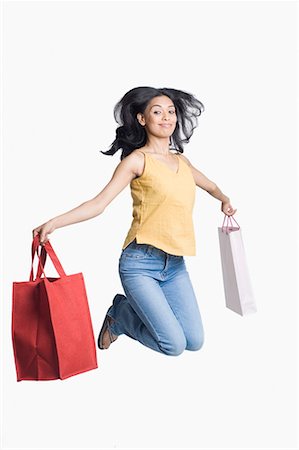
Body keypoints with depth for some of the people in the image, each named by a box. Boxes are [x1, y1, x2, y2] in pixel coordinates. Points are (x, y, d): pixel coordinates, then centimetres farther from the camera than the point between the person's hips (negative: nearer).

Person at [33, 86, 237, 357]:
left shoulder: (181, 160, 13)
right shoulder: (138, 159, -5)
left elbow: (210, 186, 32)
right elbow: (99, 204, -11)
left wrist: (224, 200, 11)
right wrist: (54, 222, -22)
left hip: (176, 265, 6)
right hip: (140, 264, -6)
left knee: (195, 342, 2)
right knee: (173, 345, -11)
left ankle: (137, 309, 26)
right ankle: (119, 316, 17)